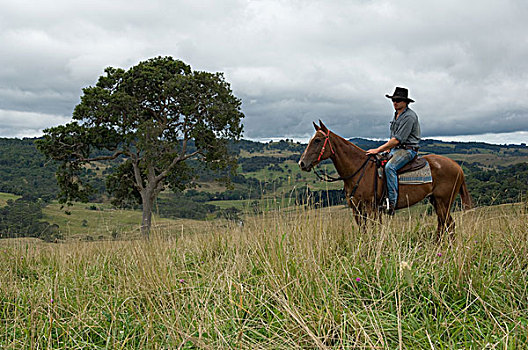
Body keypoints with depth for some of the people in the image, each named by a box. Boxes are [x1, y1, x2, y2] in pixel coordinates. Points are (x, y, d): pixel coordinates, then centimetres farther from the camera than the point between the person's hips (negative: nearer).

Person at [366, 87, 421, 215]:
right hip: (395, 149, 10)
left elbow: (397, 140, -20)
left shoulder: (409, 116, -14)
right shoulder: (397, 115, 17)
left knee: (389, 167, -33)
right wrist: (386, 151, 11)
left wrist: (378, 150, -20)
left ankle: (392, 202, -33)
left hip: (408, 150, -10)